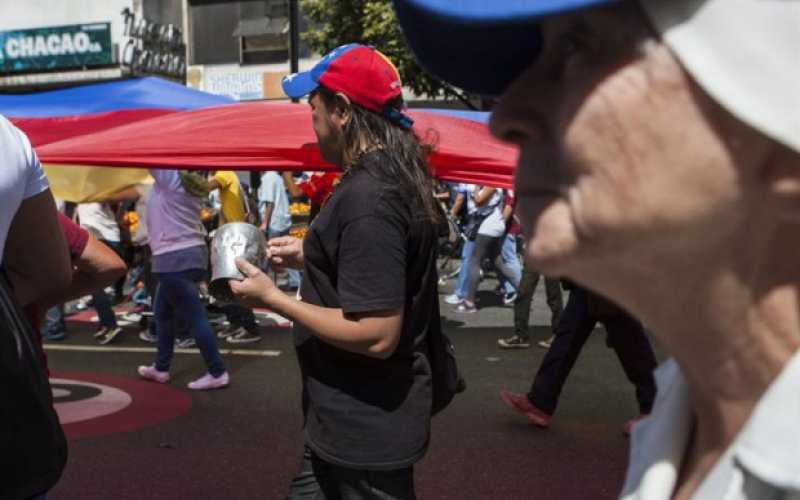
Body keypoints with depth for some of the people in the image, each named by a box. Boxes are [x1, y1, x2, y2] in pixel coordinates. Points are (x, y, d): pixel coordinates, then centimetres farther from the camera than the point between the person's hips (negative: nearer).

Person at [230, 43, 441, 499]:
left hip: (367, 431, -9)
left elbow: (375, 334, -27)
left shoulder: (367, 196, -25)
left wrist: (273, 298, -19)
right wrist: (309, 256, 12)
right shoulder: (394, 174, 6)